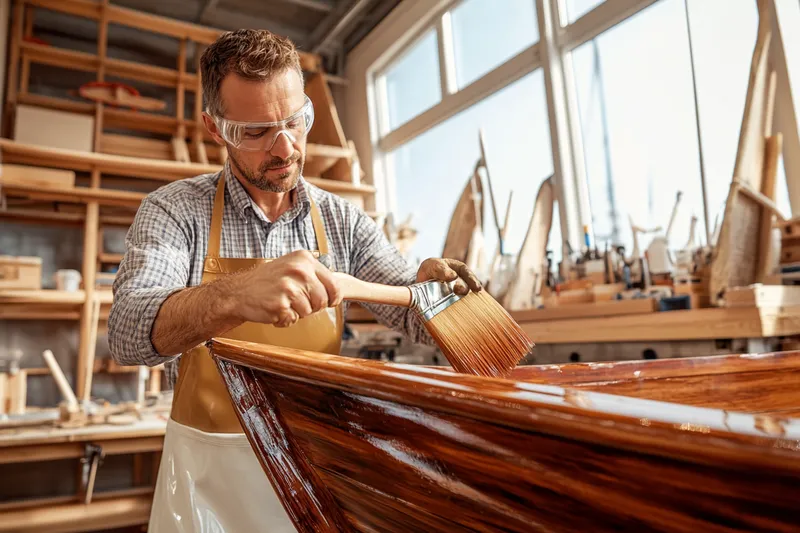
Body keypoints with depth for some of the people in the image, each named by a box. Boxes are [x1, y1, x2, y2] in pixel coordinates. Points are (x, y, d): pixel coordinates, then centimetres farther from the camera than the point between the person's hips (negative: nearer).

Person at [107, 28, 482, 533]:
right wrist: (232, 297, -43)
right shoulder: (175, 210, -10)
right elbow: (128, 333, -23)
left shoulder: (344, 221, -3)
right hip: (211, 471, -2)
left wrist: (427, 287, -27)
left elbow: (412, 311, -3)